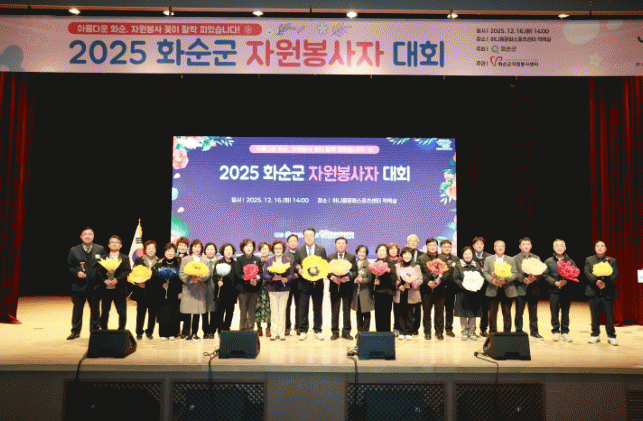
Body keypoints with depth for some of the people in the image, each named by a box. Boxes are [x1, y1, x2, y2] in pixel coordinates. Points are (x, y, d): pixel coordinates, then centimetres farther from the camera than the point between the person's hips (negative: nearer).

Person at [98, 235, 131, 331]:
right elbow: (100, 272, 2)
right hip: (106, 289, 2)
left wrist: (117, 279, -19)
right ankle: (103, 329, 21)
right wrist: (105, 280, -16)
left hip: (119, 289, -2)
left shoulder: (125, 258, 6)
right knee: (104, 312, 10)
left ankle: (121, 330, 11)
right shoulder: (103, 258, 10)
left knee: (122, 313, 0)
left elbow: (127, 271, -5)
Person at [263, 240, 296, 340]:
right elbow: (265, 274, 0)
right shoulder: (268, 260, 7)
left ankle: (281, 333, 10)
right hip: (272, 289, 0)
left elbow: (292, 274, 2)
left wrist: (286, 279, -17)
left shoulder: (288, 260, 7)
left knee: (282, 311, 3)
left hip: (284, 288, 0)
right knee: (273, 311, 2)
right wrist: (272, 278, -18)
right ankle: (274, 333, 9)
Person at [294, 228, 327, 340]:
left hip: (317, 283, 1)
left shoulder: (321, 249, 7)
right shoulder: (299, 250, 6)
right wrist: (298, 269, -16)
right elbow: (295, 264, 5)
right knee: (303, 308, 3)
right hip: (304, 283, 0)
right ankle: (303, 331, 14)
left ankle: (317, 331, 18)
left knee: (317, 308, 7)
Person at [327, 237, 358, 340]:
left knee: (347, 311, 4)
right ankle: (335, 332, 13)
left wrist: (348, 277, -17)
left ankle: (346, 332, 14)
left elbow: (355, 272, 1)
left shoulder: (352, 257, 7)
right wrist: (332, 277, -15)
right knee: (334, 311, 4)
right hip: (334, 287, 0)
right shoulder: (330, 257, 9)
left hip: (347, 287, 0)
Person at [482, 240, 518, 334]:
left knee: (507, 314, 4)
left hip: (507, 290, 0)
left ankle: (507, 333, 13)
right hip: (493, 290, 0)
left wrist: (506, 280, -16)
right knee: (492, 314, 2)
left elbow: (515, 274, 1)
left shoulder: (510, 260, 10)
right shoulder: (488, 259, 11)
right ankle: (492, 332, 10)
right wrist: (492, 280, -16)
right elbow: (485, 272, 3)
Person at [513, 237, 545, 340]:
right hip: (521, 289, -2)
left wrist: (535, 277, -16)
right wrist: (523, 279, -21)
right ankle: (518, 332, 12)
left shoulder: (537, 258, 13)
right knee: (519, 313, 3)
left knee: (533, 312, 8)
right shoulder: (515, 258, 5)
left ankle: (534, 331, 19)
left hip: (533, 289, 2)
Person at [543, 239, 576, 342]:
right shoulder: (548, 261, 4)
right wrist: (555, 283, -12)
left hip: (567, 290, 1)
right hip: (554, 291, -1)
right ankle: (556, 332, 13)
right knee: (554, 312, 2)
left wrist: (566, 281, -15)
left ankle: (565, 332, 15)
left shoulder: (570, 261, 7)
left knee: (565, 312, 5)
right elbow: (545, 275, 0)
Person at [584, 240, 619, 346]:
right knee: (595, 315, 6)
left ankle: (611, 336, 10)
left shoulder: (612, 260, 9)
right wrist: (596, 281, -19)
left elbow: (615, 274, -1)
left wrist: (606, 283, -16)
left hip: (608, 292, -1)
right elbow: (587, 273, -2)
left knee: (609, 315, 0)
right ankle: (595, 335, 16)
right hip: (594, 292, 1)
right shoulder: (589, 260, 10)